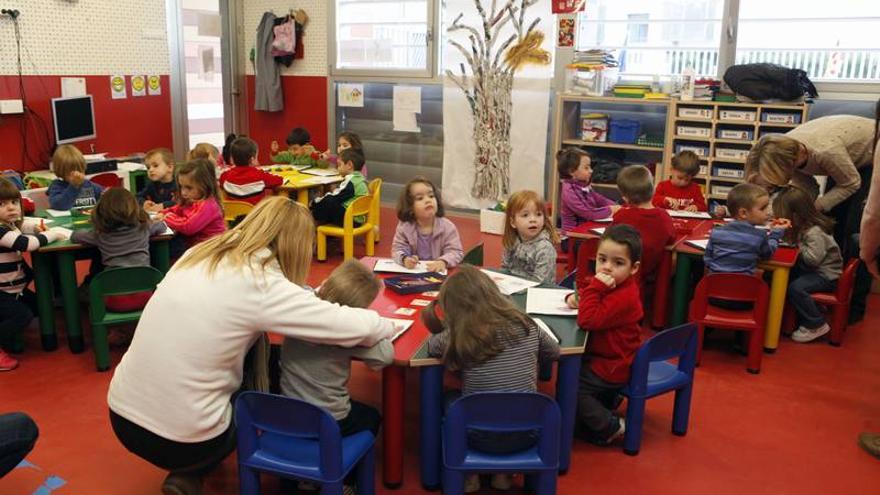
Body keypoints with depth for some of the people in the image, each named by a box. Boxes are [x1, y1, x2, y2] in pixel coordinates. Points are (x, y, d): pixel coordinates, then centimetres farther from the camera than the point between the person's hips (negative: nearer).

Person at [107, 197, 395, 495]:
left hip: (122, 413, 6)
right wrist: (386, 325, 4)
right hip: (176, 439, -6)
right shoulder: (262, 285, -17)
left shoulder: (199, 255, 3)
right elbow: (355, 327, -18)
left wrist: (309, 298, 15)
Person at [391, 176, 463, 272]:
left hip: (438, 273, 1)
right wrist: (405, 259, -25)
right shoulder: (404, 227, -1)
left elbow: (456, 252, -9)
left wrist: (443, 262, -29)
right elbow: (397, 249, -2)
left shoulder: (447, 226, -6)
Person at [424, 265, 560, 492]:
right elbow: (554, 353, 15)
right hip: (526, 434, 2)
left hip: (482, 438, -2)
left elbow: (431, 345, 9)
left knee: (449, 399, 28)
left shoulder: (457, 336, -13)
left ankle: (469, 474, 25)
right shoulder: (527, 325, -4)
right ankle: (503, 472, 28)